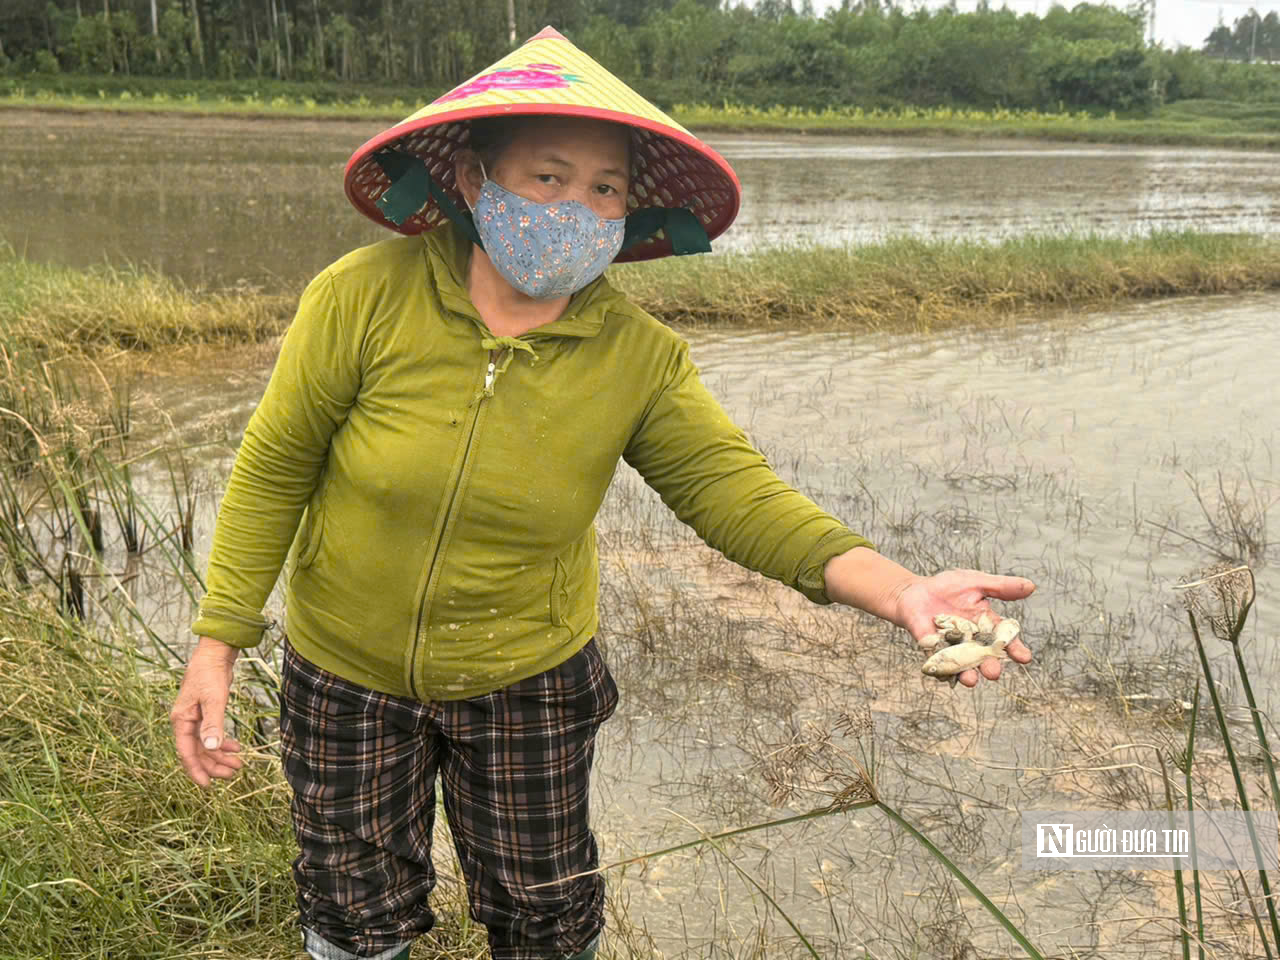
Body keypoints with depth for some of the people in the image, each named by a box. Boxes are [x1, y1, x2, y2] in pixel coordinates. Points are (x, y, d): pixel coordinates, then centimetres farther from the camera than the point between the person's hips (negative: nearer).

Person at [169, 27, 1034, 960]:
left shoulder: (641, 357, -16)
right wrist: (218, 642, -10)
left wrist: (895, 588, -36)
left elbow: (732, 489, -20)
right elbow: (275, 468, -12)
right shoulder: (366, 299, -21)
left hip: (528, 682, 1)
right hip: (349, 672, 0)